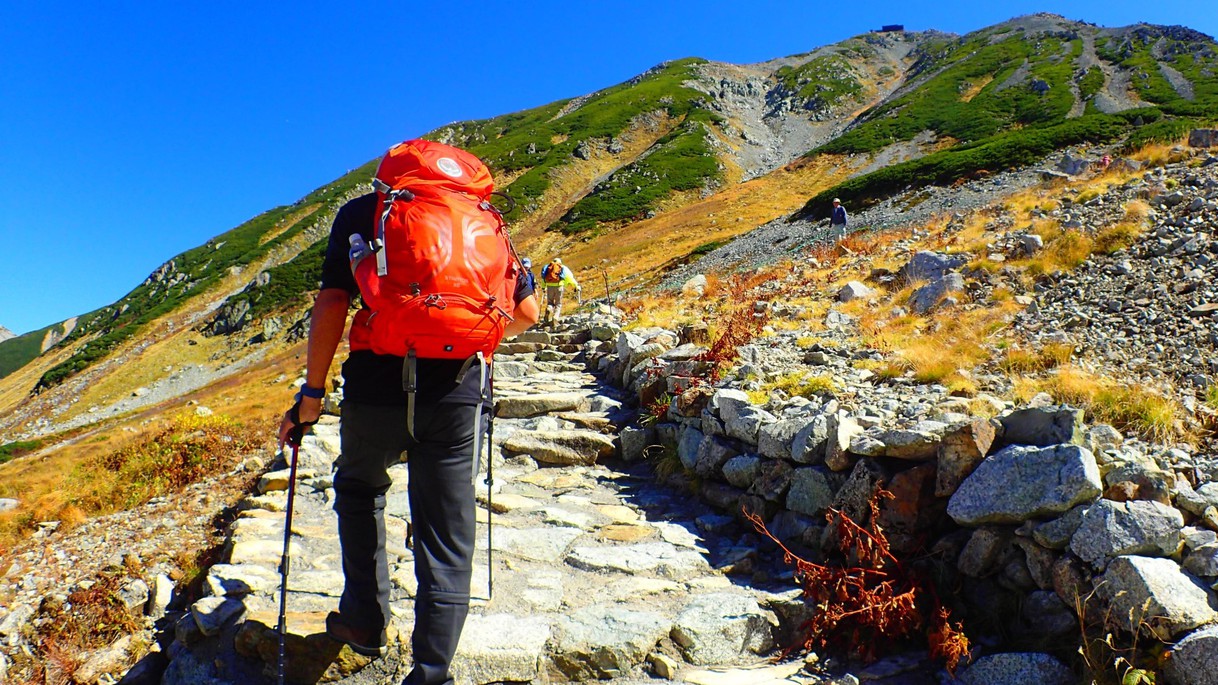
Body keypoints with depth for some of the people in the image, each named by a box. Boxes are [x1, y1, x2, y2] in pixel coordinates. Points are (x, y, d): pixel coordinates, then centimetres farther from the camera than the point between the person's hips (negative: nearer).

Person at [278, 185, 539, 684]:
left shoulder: (360, 213, 9)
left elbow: (331, 304, -3)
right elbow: (526, 311, 10)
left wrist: (312, 393, 2)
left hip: (378, 387, 0)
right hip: (458, 392, 1)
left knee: (359, 488, 29)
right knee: (448, 544, 9)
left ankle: (366, 621, 31)